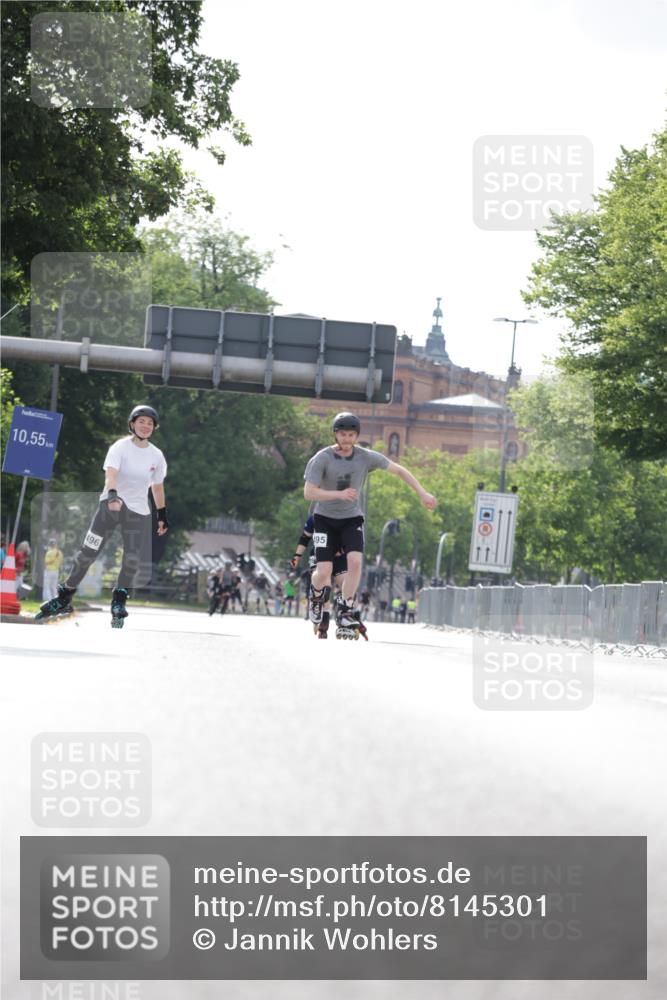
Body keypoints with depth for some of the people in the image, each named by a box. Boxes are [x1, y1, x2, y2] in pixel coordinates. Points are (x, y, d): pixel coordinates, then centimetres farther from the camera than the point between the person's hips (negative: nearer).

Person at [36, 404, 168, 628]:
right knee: (88, 553, -4)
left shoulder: (157, 456, 4)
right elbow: (111, 473, -25)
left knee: (133, 560, -9)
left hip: (138, 511, 3)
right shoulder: (120, 447, -9)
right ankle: (65, 597, 11)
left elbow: (157, 486, 17)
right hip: (111, 506, -3)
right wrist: (112, 495, -43)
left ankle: (118, 603, 11)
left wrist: (162, 515, 20)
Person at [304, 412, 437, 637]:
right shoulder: (322, 459, -16)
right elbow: (309, 492, -20)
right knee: (324, 572, -12)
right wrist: (340, 494, -32)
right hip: (325, 518, -2)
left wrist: (422, 493, -6)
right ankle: (317, 595, 25)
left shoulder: (366, 457, -9)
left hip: (352, 519, 2)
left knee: (355, 561, -22)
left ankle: (345, 611, -7)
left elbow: (399, 470, -1)